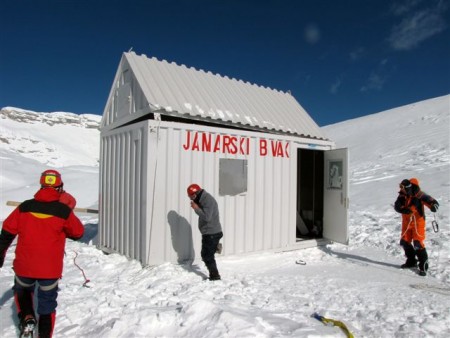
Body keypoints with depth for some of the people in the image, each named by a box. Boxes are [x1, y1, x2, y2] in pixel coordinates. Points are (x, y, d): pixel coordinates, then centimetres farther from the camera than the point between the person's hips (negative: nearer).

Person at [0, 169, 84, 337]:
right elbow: (78, 233, 2)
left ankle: (26, 318, 13)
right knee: (47, 306, 17)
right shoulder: (64, 211, -11)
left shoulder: (25, 207, -4)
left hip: (24, 266, 2)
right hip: (50, 269, -2)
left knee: (22, 291, 32)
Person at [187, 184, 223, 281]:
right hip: (208, 233, 10)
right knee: (205, 255, 15)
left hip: (212, 234, -10)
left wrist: (196, 208, -18)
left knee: (207, 256, -5)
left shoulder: (208, 200, -19)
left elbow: (207, 217, -27)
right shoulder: (203, 200, 13)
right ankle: (213, 275, 24)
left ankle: (215, 276, 6)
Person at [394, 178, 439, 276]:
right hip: (406, 222, 6)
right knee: (405, 242, 11)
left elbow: (433, 202, -16)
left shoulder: (419, 195, -15)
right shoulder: (402, 196, -2)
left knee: (418, 243, -11)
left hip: (418, 221, -6)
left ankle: (423, 265, 3)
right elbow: (397, 206, -10)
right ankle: (411, 261, 31)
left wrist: (433, 206, -39)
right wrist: (405, 210, -30)